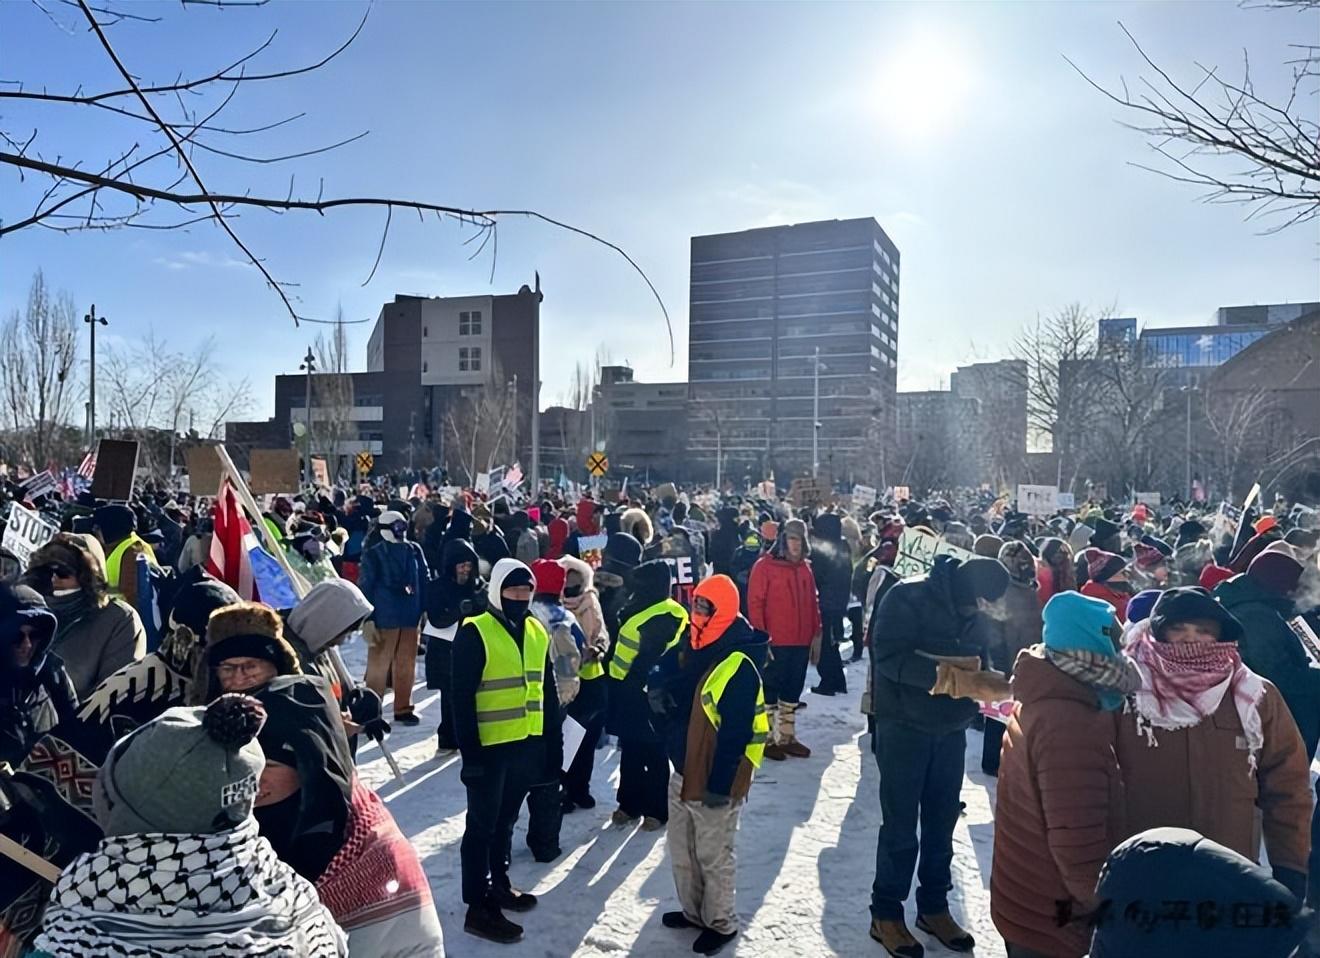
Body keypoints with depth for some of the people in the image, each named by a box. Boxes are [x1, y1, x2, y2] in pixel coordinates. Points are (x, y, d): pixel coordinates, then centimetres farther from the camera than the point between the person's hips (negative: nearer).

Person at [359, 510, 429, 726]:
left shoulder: (414, 550, 7)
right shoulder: (373, 555, -5)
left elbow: (423, 581, 12)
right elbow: (365, 587, -7)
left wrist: (425, 609, 9)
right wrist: (367, 619, -11)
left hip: (411, 617, 5)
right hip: (384, 618, -5)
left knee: (406, 664, 12)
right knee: (378, 664, -1)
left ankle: (403, 708, 24)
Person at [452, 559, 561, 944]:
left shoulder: (537, 632, 7)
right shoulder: (475, 633, -13)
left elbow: (547, 691, 13)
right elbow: (462, 699, -14)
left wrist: (553, 742, 12)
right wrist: (470, 751, -16)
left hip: (527, 745, 6)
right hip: (490, 748, -6)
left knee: (506, 819, 20)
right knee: (482, 824, 5)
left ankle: (498, 884, 36)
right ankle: (478, 907, 14)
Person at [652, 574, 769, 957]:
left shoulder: (738, 666, -24)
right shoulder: (689, 650, 4)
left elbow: (735, 734, -24)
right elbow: (664, 677, 22)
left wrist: (720, 784, -22)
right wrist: (660, 690, 0)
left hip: (713, 780, -9)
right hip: (683, 772, 9)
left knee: (713, 855, 8)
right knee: (681, 849, 21)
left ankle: (721, 923, 26)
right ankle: (693, 910, 39)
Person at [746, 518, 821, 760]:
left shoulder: (805, 567, 11)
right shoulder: (765, 565, -9)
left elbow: (813, 602, 14)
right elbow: (755, 603, -11)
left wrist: (816, 633, 10)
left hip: (801, 642, 6)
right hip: (774, 642, -6)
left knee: (793, 690, 14)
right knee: (770, 689, 4)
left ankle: (787, 737, 25)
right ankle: (767, 739, 14)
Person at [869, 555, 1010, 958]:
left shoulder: (977, 615, 3)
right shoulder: (908, 596, -18)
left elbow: (977, 665, 8)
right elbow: (889, 656, -25)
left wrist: (990, 683, -15)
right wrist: (945, 676, -32)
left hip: (951, 731, 6)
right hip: (904, 727, -6)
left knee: (942, 823, 15)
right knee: (900, 826, 2)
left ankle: (934, 907, 31)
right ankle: (885, 913, 18)